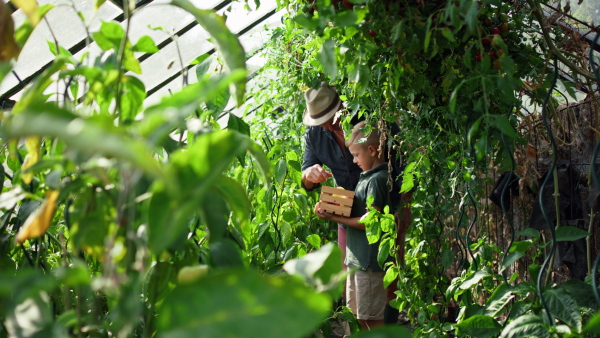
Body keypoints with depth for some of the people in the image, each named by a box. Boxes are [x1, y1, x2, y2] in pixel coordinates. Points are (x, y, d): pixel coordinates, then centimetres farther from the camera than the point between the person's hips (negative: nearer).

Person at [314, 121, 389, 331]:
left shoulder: (377, 179, -17)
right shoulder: (368, 177, 13)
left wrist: (333, 218, -18)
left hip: (370, 260, -10)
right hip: (357, 258, 10)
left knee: (372, 318, -2)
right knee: (360, 315, 18)